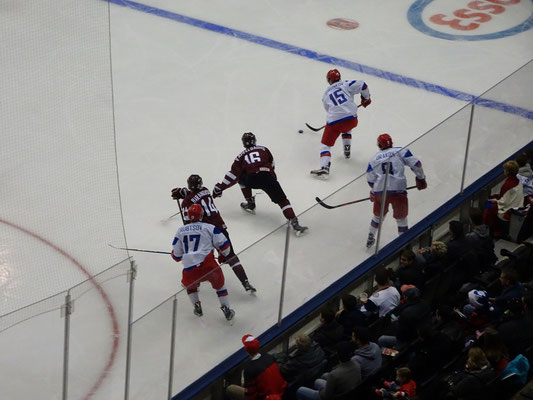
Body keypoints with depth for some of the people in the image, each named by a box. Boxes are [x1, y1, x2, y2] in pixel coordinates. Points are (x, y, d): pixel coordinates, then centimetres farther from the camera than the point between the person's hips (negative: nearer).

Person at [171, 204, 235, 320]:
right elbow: (224, 245, 5)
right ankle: (226, 310, 16)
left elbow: (176, 256, 18)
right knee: (219, 283, 23)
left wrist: (174, 254, 43)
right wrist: (224, 255, 26)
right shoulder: (209, 228, 7)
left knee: (189, 284, 33)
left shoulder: (180, 231, 15)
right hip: (207, 266, -2)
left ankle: (197, 308, 25)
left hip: (189, 270, 2)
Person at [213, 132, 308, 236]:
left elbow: (233, 174, 18)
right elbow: (271, 165, 33)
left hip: (251, 179, 0)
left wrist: (220, 188, 23)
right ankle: (294, 224, -15)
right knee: (282, 200, 2)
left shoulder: (242, 156, 23)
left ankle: (250, 203, 32)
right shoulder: (264, 149, 26)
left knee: (242, 178, 33)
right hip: (268, 177, 0)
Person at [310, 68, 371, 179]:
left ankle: (324, 168, -17)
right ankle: (347, 151, 37)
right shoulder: (346, 84, 12)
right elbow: (362, 85, 0)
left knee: (325, 144, 3)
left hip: (334, 122, -1)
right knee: (346, 129, 38)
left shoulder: (326, 94, 20)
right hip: (351, 119, 1)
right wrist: (366, 98, 17)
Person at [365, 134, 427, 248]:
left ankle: (370, 239, 37)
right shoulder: (401, 151, 5)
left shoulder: (374, 159, 13)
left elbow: (370, 179, 13)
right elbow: (415, 164, -1)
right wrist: (421, 178, 14)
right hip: (398, 190, -3)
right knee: (401, 219, 9)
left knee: (378, 214, 26)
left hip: (380, 191, 3)